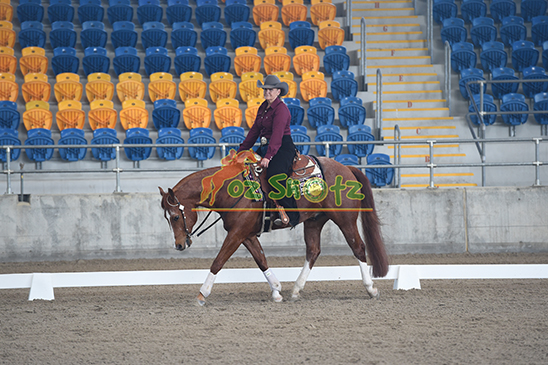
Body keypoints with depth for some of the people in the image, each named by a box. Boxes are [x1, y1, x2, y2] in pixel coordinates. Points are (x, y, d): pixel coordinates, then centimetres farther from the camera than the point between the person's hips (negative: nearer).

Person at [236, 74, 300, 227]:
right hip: (265, 146, 10)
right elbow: (255, 130, 20)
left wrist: (268, 156, -33)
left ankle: (291, 216, -23)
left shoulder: (281, 109, -14)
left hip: (283, 148, -10)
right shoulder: (263, 107, 14)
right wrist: (241, 150, 18)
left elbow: (277, 134, -24)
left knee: (275, 175, -28)